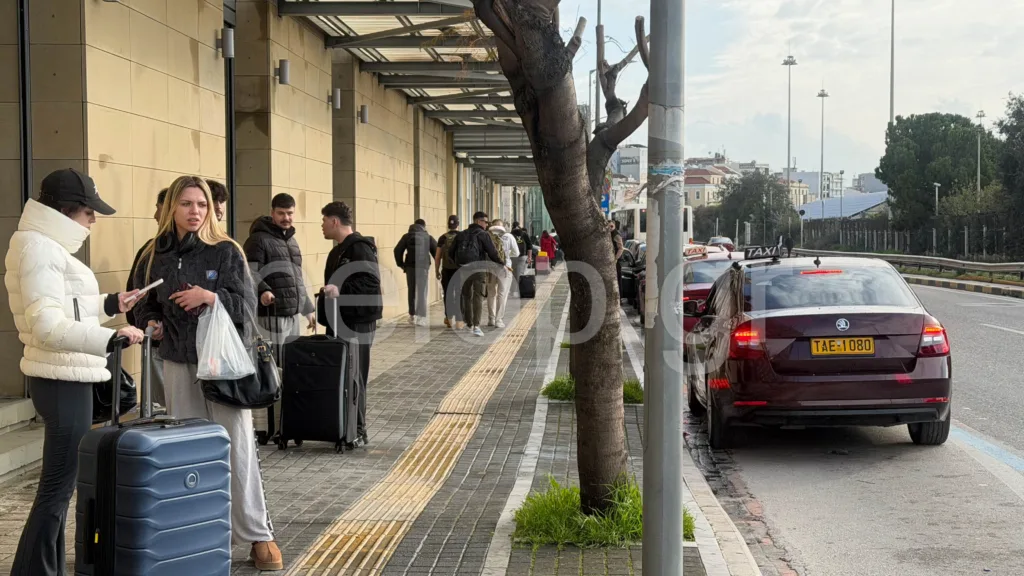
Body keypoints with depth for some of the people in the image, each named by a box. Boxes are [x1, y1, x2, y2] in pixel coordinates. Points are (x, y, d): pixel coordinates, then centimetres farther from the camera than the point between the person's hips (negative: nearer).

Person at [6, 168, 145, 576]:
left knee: (60, 480, 12)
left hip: (65, 378, 10)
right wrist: (109, 339, -33)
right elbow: (48, 326, -26)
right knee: (59, 483, -6)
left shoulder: (48, 246, 15)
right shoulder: (38, 248, -16)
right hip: (63, 381, -10)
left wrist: (109, 305, 14)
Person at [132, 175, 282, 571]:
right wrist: (150, 324, -4)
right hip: (177, 364, 3)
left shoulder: (226, 251, -2)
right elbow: (145, 307, 17)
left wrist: (212, 298, -21)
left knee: (237, 446, -3)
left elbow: (247, 305, -5)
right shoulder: (154, 257, 6)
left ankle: (257, 536, 6)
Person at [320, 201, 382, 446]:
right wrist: (325, 315, 21)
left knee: (352, 377, -6)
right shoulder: (340, 250, 19)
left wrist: (340, 290, -33)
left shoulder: (359, 248, -13)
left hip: (357, 325, -10)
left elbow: (370, 285, -23)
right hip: (341, 323, 10)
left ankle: (358, 431, -1)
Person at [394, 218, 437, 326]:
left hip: (410, 267, 2)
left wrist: (401, 264, 9)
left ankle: (412, 316, 18)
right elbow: (437, 251, 2)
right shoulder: (428, 237, 8)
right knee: (422, 292, -1)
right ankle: (421, 317, -9)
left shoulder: (407, 236, 11)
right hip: (424, 267, -2)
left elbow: (397, 250, 3)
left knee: (412, 291, 15)